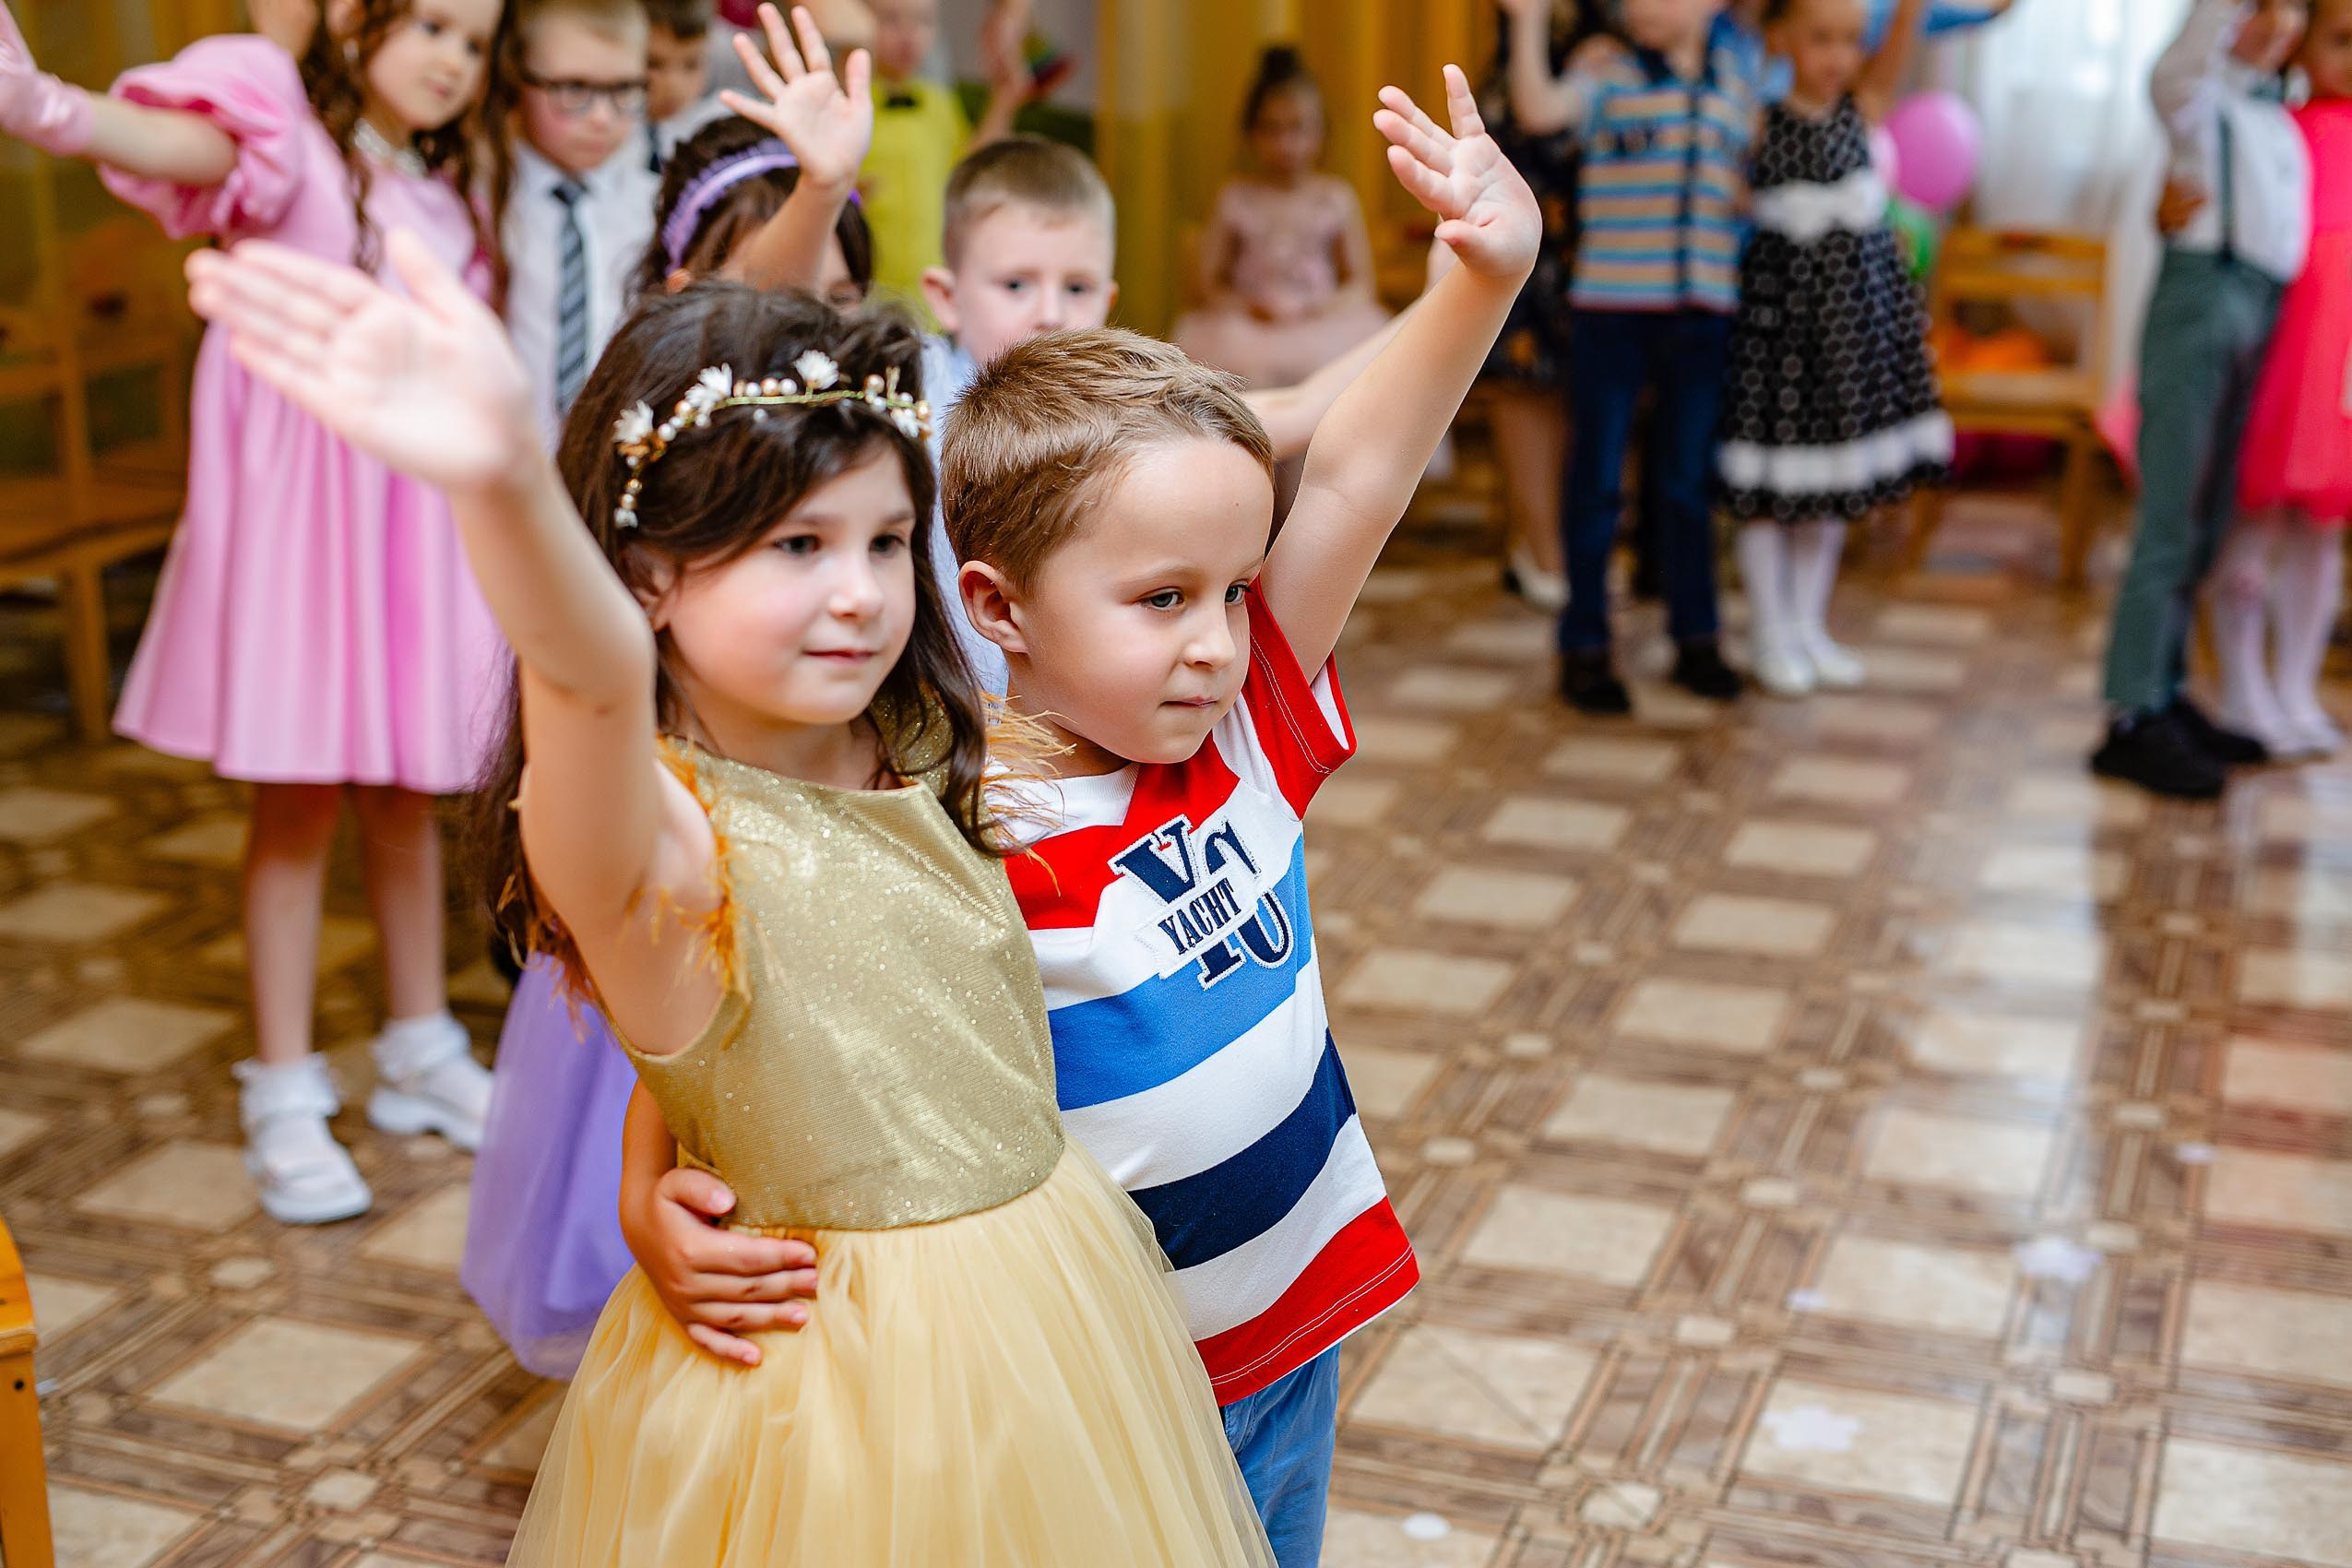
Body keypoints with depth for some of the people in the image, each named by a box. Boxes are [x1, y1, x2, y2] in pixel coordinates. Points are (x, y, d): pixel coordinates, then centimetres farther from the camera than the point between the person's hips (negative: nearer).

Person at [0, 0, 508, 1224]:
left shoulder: (445, 195, 13)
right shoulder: (288, 132, -8)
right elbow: (181, 142, -31)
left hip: (415, 505, 6)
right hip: (296, 501, -5)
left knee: (405, 791, 14)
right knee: (297, 802, -1)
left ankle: (421, 1052, 28)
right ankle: (285, 1100, 9)